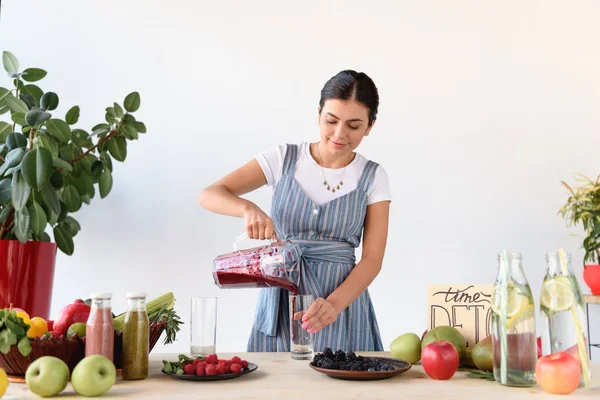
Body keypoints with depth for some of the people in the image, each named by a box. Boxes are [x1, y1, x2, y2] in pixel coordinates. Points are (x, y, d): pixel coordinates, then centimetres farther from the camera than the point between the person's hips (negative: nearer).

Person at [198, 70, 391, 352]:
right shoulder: (283, 159, -2)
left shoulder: (372, 177, -1)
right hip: (280, 298, 0)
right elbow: (208, 195, -7)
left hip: (343, 296, 0)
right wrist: (249, 209, -29)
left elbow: (372, 258, -6)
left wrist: (334, 303, -23)